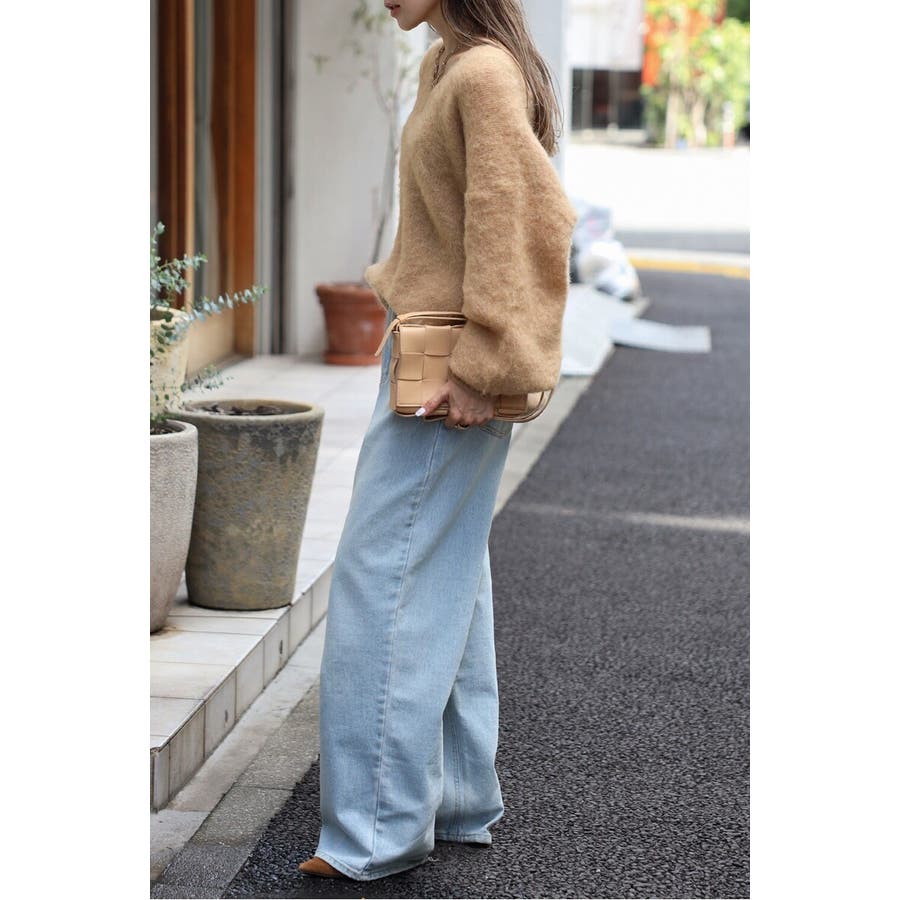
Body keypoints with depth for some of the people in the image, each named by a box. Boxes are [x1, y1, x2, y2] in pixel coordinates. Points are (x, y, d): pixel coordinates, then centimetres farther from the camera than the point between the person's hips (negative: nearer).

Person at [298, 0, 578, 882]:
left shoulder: (485, 73, -18)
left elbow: (528, 223, -23)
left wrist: (480, 366, -21)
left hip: (447, 378, -10)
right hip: (423, 355, 10)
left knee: (381, 578, -7)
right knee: (448, 577, 14)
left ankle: (377, 829, 0)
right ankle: (459, 799, 25)